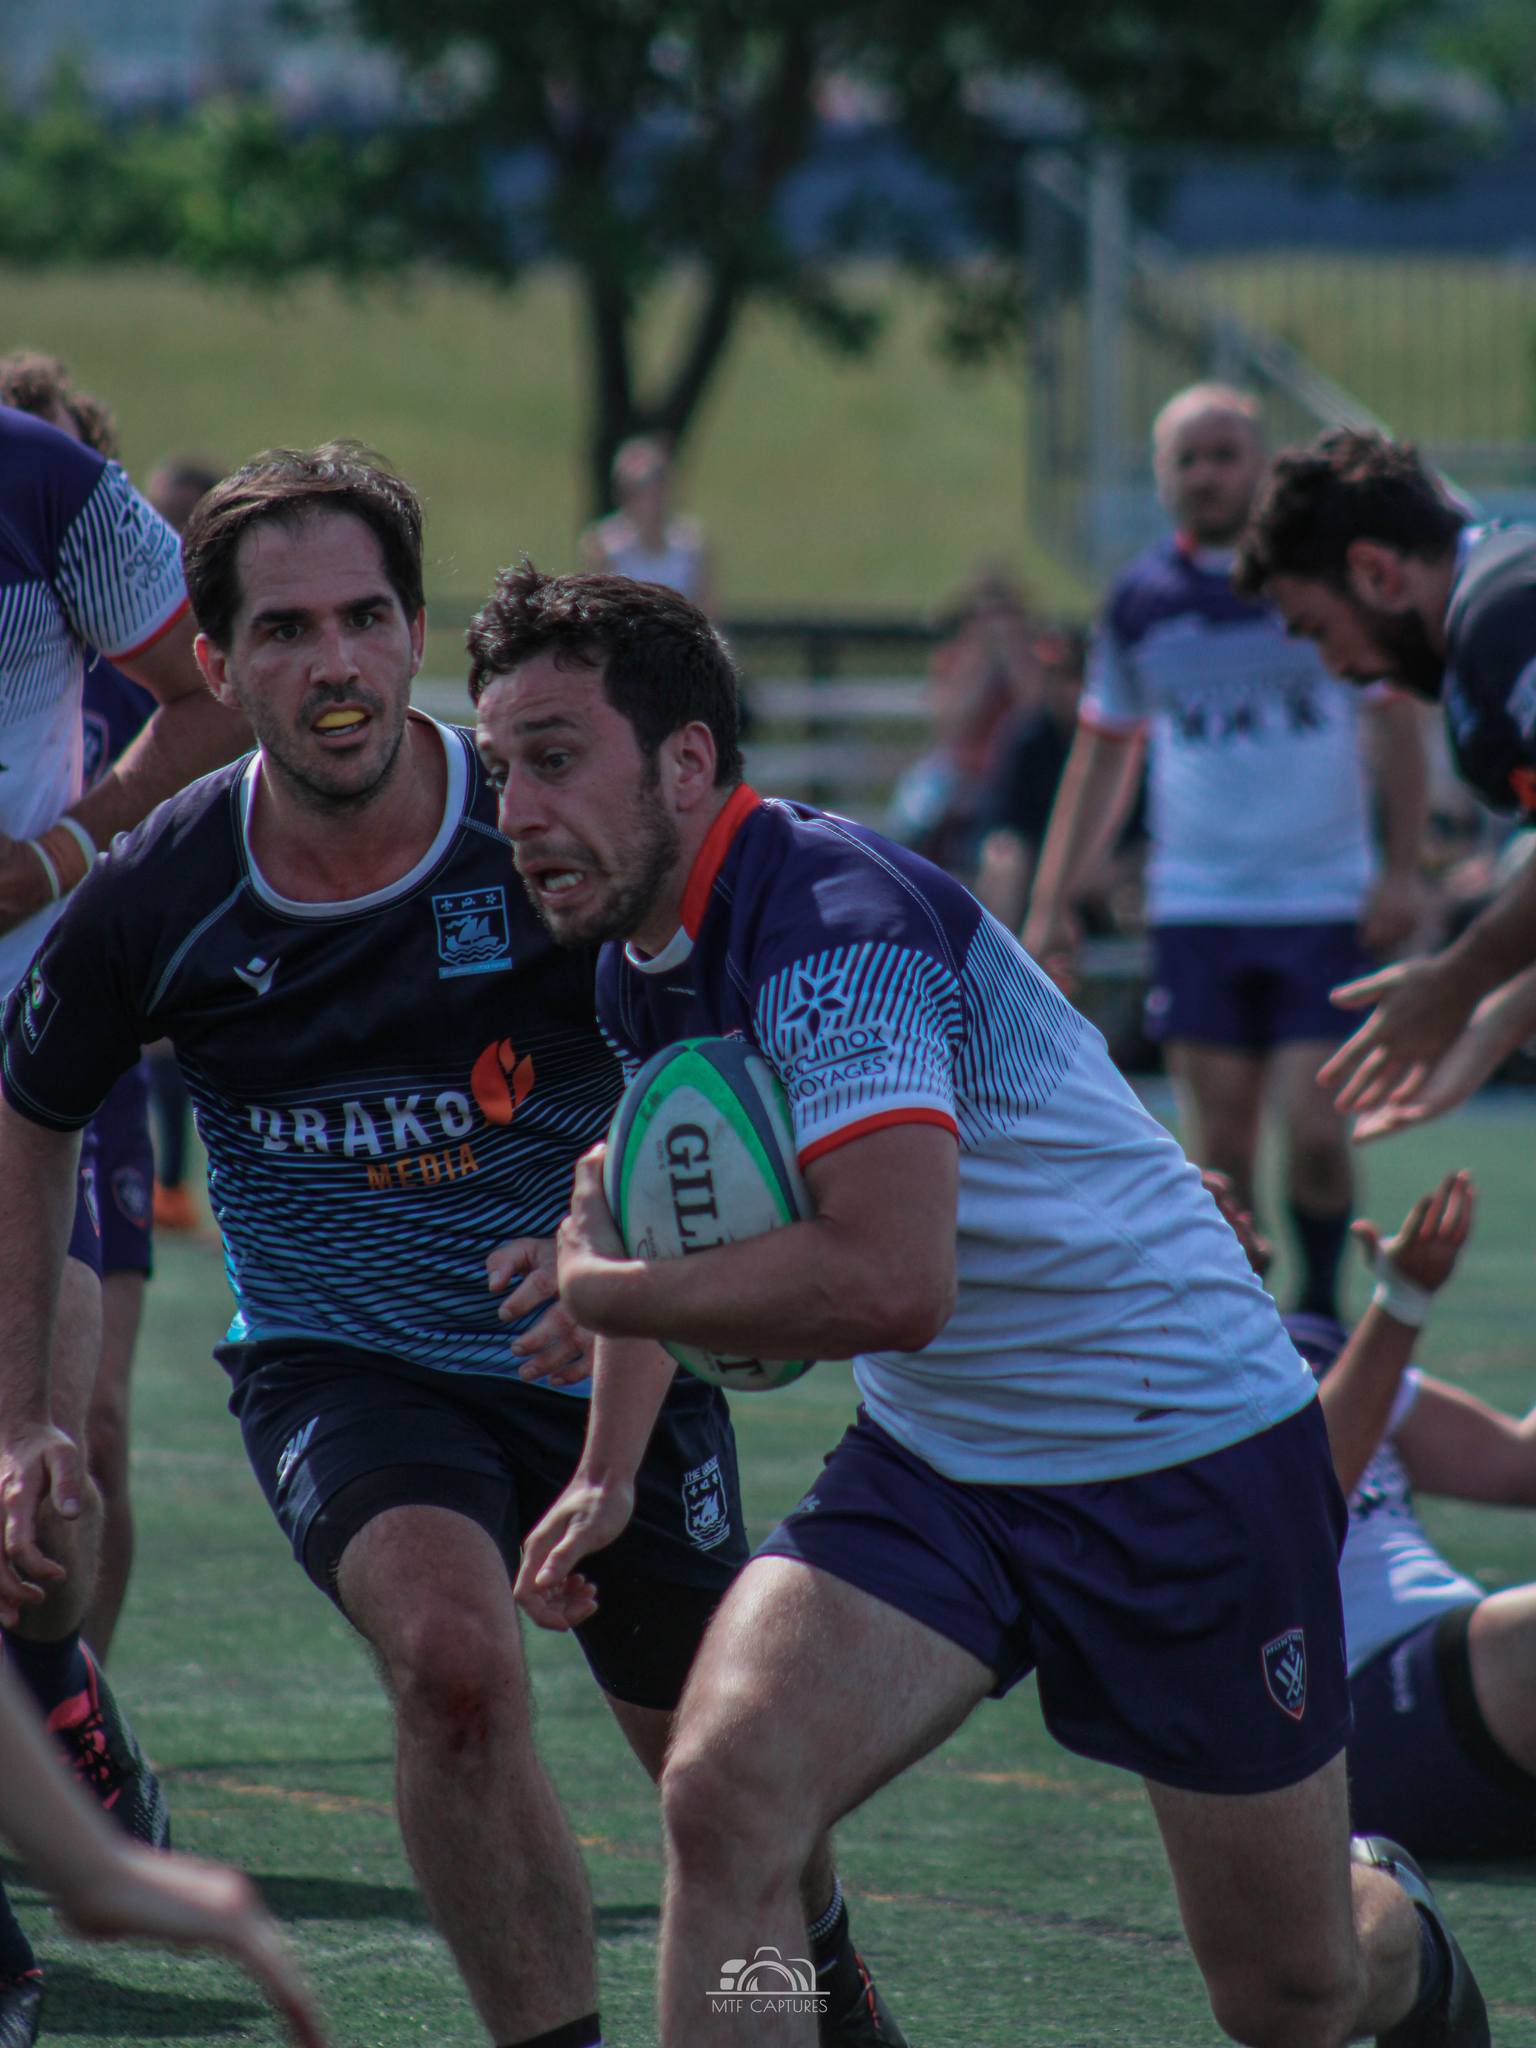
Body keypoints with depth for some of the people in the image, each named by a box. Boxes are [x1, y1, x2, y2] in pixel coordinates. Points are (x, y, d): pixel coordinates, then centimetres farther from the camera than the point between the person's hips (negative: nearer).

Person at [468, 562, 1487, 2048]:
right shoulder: (641, 964, 0)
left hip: (1184, 1450, -7)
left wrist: (605, 1292, -24)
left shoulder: (835, 922, -27)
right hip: (930, 1466, 7)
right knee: (721, 1798, -22)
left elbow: (890, 1284, -38)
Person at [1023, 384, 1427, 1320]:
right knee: (1219, 1137, -2)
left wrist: (1401, 871, -3)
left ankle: (1323, 1308, 11)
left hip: (1325, 904, -2)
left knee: (1316, 1130, -8)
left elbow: (1399, 722, 6)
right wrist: (1053, 905, 12)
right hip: (1196, 911, 2)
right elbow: (1101, 757, 17)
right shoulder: (1141, 600, 7)